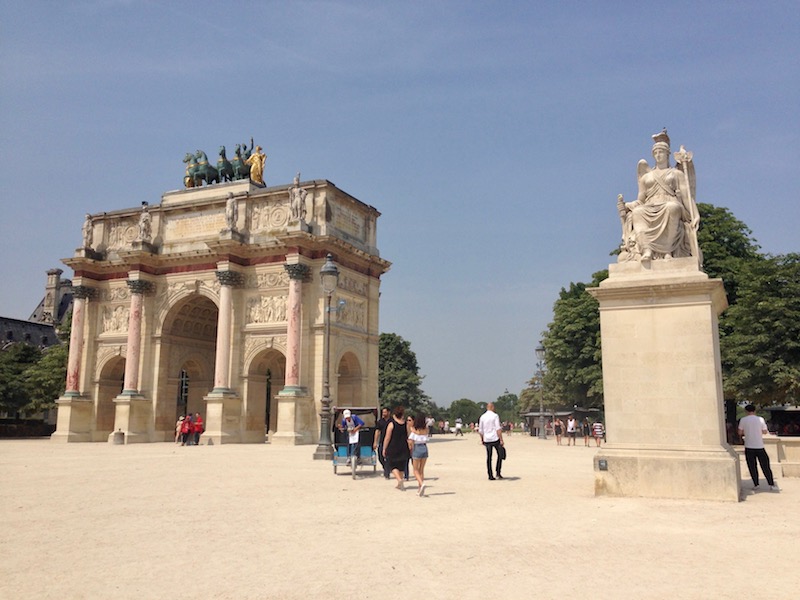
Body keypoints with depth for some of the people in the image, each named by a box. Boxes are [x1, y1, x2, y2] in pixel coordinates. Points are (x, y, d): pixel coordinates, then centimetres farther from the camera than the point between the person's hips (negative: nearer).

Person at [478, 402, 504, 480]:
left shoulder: (482, 417, 7)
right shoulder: (495, 416, -6)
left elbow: (480, 430, 10)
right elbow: (498, 429, -13)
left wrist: (482, 440, 20)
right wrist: (501, 440, -12)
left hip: (487, 440, 4)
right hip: (495, 439, -4)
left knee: (489, 457, 7)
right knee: (500, 455, 13)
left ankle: (490, 476, 6)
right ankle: (497, 473, 6)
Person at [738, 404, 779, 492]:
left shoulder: (743, 420, -4)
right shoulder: (760, 419, -3)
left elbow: (740, 433, -1)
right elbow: (765, 431, 2)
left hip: (749, 447, 0)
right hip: (759, 446, 0)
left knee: (752, 467, 8)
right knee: (765, 466, 7)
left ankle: (756, 485, 11)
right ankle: (771, 484, 11)